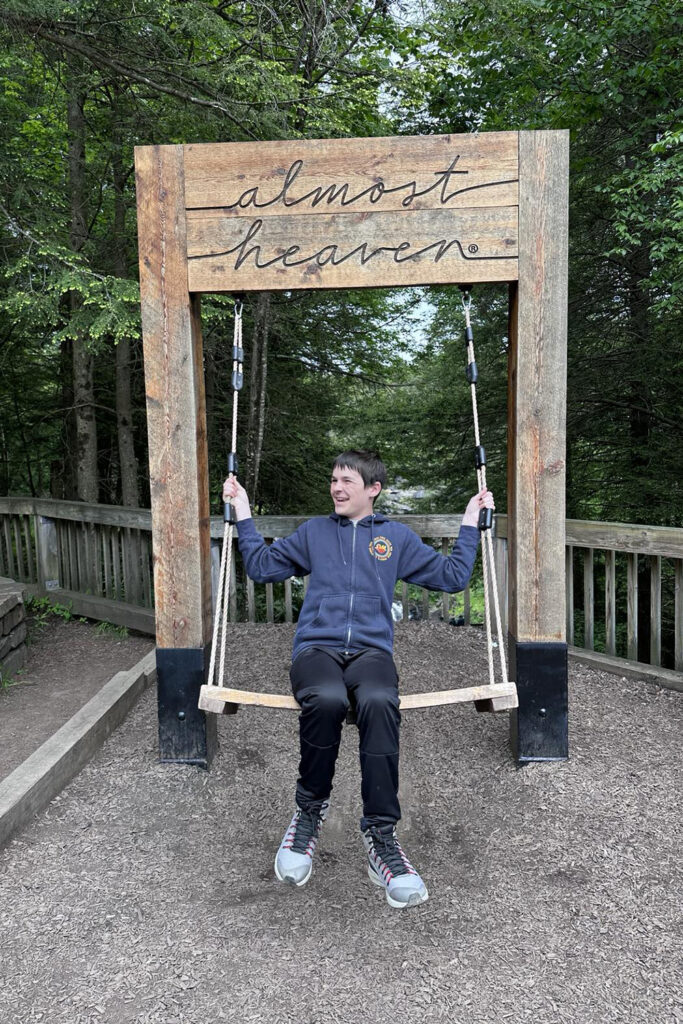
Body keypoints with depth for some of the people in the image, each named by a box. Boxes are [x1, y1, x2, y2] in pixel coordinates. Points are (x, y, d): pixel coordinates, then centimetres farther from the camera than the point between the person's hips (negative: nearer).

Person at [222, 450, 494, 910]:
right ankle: (310, 812, -14)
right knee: (327, 699, -37)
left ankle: (381, 836, -27)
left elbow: (452, 576, 22)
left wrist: (471, 521, 21)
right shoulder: (314, 531, 25)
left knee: (379, 702, -37)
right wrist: (243, 513, 22)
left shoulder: (397, 536, 22)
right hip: (316, 648, 0)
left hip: (371, 650, 0)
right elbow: (263, 567, 22)